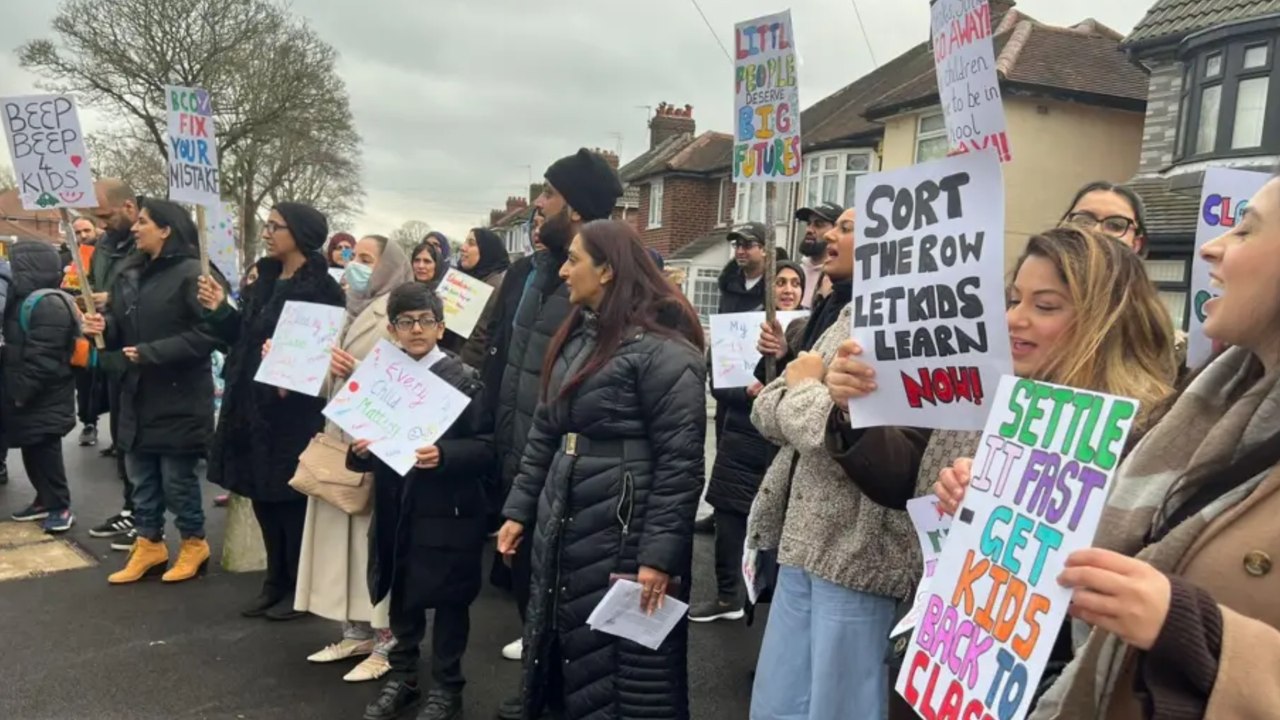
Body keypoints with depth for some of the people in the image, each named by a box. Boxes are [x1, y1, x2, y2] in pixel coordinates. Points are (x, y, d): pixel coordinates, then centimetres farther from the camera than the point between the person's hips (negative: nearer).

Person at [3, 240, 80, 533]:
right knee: (32, 451, 15)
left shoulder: (48, 303, -19)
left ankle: (61, 507, 5)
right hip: (29, 396, 10)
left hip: (43, 398, -10)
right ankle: (46, 501, 25)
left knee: (45, 452, -4)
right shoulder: (28, 299, 15)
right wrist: (17, 391, 17)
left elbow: (42, 358, -24)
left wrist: (21, 391, -19)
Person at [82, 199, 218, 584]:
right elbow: (120, 325, 17)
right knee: (141, 476, 15)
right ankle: (149, 545, 29)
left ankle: (194, 544, 22)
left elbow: (205, 335, -21)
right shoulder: (129, 272, 10)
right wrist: (105, 325, -6)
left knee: (176, 477, 3)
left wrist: (150, 353, -21)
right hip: (137, 392, 7)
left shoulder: (191, 274, -14)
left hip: (177, 395, -7)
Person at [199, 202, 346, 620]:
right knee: (264, 496, 14)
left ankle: (302, 588, 16)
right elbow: (245, 338, 13)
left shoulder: (321, 288, -13)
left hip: (294, 410, -8)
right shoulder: (266, 280, 11)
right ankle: (276, 583, 28)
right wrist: (220, 310, 1)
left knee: (291, 498, 1)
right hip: (255, 404, 8)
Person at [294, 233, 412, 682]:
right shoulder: (351, 312, 15)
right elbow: (332, 378, 17)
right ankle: (357, 633, 22)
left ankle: (387, 643, 5)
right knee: (341, 533, 11)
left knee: (377, 537, -4)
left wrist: (359, 374, -28)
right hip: (338, 435, 8)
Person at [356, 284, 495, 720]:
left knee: (449, 600, 7)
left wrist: (443, 455, -27)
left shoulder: (463, 379, -6)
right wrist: (360, 450, -9)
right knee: (401, 596, 16)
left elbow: (486, 448, -12)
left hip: (448, 512, -4)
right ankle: (403, 677, 34)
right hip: (396, 509, 5)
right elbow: (367, 435, 12)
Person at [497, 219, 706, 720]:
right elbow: (544, 433, 17)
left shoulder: (662, 349, -14)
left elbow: (679, 461, -17)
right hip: (563, 525, 8)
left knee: (625, 672, 3)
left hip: (625, 533, -8)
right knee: (565, 663, 18)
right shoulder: (576, 337, 13)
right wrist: (521, 508, 13)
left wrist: (660, 553, -20)